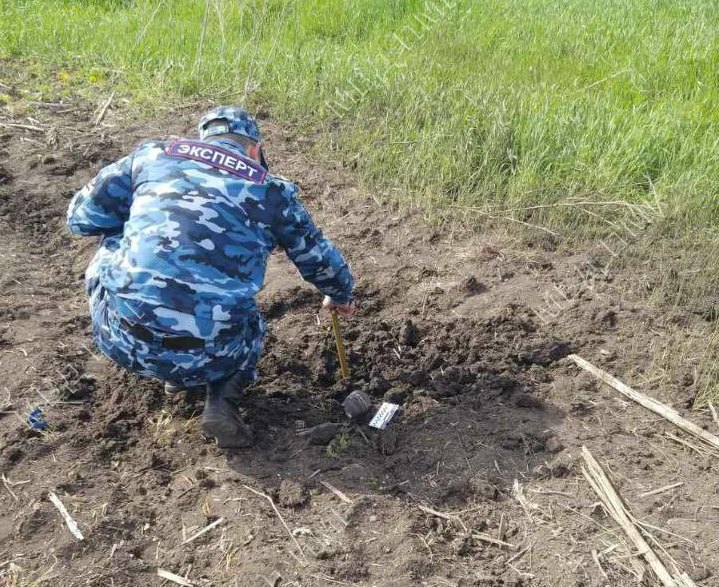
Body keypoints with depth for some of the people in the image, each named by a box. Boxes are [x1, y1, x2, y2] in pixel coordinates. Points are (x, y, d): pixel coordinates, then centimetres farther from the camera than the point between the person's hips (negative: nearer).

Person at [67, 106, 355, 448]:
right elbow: (320, 259, 27)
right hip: (207, 354, 0)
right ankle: (222, 399, 7)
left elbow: (81, 217, 17)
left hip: (120, 336, 0)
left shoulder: (153, 154, 14)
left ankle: (174, 371, 26)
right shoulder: (271, 190, 14)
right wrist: (340, 296, 49)